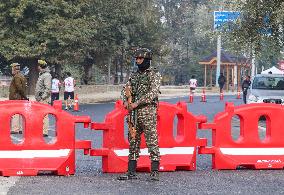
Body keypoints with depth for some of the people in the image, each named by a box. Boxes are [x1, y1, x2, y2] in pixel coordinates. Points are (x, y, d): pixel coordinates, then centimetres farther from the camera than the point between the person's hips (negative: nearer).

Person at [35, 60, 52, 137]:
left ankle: (45, 132, -10)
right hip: (40, 99, 10)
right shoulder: (41, 75, 19)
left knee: (44, 115, -10)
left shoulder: (47, 75, -12)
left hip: (44, 98, -10)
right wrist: (37, 97, 18)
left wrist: (42, 97, -20)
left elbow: (48, 88, -19)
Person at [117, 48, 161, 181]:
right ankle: (131, 172, 12)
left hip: (148, 111, -7)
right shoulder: (135, 75, 17)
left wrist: (137, 103, -18)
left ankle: (155, 172, -6)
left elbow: (153, 93, -15)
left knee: (152, 142, -7)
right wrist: (125, 101, -3)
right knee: (133, 142, 8)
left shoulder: (154, 74, -3)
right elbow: (125, 89, 18)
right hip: (134, 113, 7)